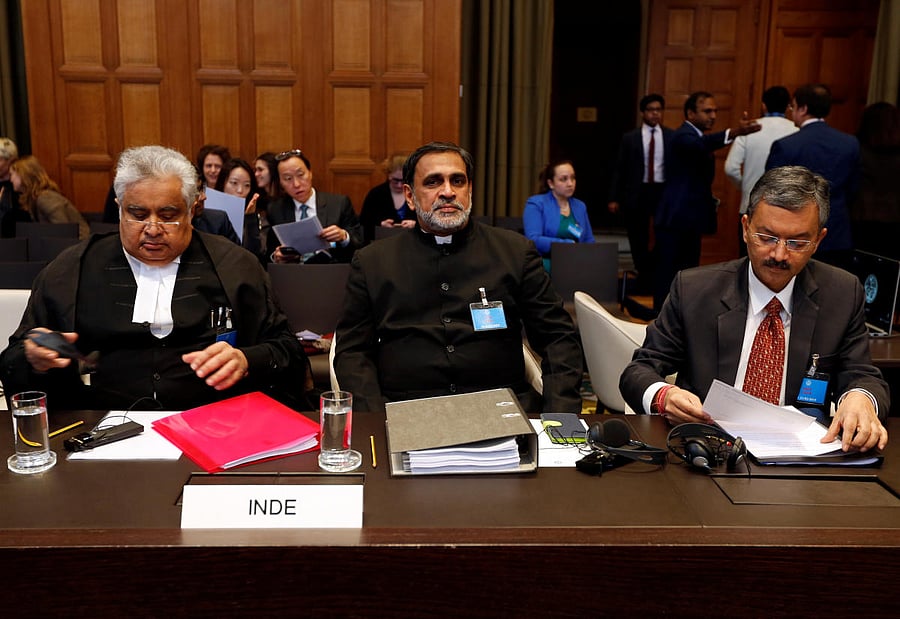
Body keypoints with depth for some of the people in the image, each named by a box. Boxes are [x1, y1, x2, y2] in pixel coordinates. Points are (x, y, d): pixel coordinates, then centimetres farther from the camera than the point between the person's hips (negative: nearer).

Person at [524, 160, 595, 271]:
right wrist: (569, 245, -18)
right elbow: (533, 240, -13)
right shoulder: (535, 204, 1)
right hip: (545, 266, -4)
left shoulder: (580, 206, 19)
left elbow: (589, 243, 22)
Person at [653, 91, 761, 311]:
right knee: (667, 276, -8)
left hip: (691, 219, 10)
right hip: (675, 219, -10)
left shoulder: (698, 137, 19)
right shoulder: (683, 136, -11)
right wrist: (734, 133, -52)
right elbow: (702, 144, -37)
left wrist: (711, 201, 14)